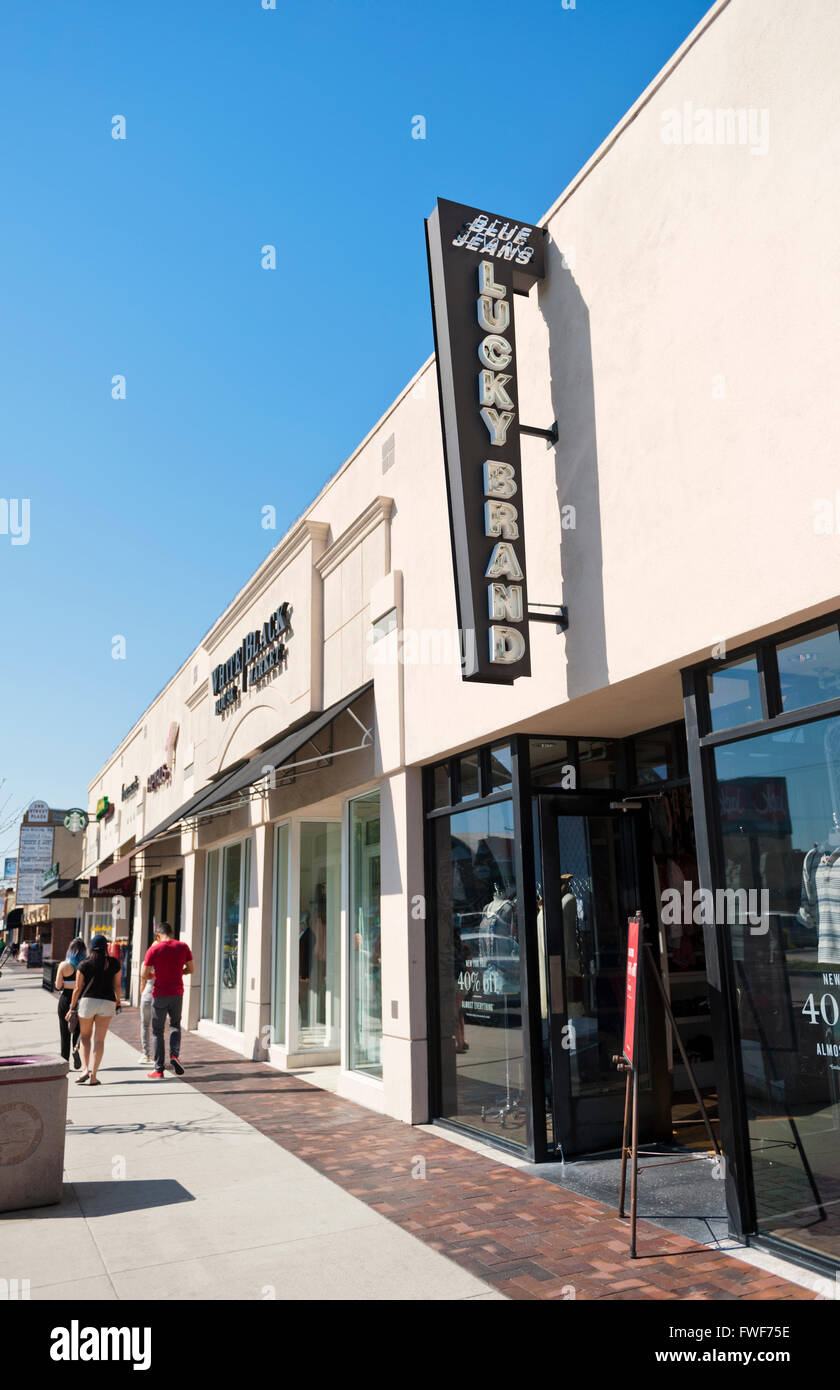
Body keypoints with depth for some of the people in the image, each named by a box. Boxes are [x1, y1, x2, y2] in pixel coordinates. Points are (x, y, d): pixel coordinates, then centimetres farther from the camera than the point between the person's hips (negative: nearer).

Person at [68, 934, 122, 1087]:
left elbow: (77, 988, -1)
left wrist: (72, 1007, 9)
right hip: (108, 1002, 1)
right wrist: (118, 1002, 24)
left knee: (85, 1036, 17)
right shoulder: (114, 963, 2)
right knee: (99, 1040, 5)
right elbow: (117, 985, 8)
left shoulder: (84, 964, -2)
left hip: (87, 1001, -1)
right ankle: (93, 1076, 2)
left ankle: (86, 1069, 1)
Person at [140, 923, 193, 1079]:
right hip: (177, 993, 2)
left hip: (159, 994, -2)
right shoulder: (183, 947, 0)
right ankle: (175, 1054, -2)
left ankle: (159, 1070, 11)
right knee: (175, 1025, 22)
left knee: (158, 1031, 9)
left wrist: (142, 989, 16)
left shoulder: (153, 950, -7)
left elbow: (144, 975, -4)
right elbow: (191, 969, 7)